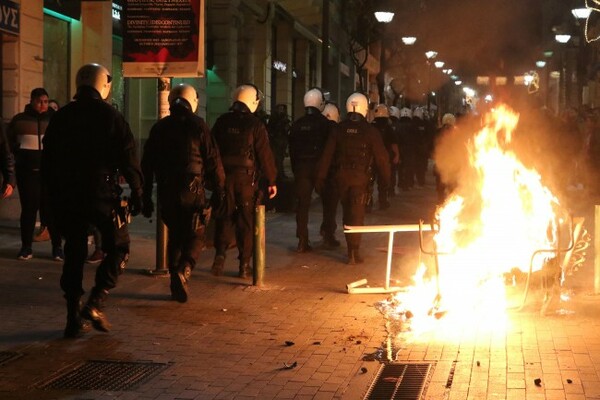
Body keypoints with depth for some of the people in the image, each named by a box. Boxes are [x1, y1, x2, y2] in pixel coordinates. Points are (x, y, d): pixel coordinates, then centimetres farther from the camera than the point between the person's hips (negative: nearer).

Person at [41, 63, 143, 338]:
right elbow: (128, 159, -8)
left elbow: (47, 160, 10)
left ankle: (74, 318, 9)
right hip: (102, 194, -4)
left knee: (74, 254, 10)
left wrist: (53, 195, 17)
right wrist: (137, 192, -1)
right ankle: (96, 302, -5)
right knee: (116, 247, 10)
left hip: (66, 198, 4)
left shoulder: (61, 117, 7)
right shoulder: (111, 117, -5)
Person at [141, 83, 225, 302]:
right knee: (196, 235, 3)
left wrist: (146, 198, 16)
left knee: (174, 235, 16)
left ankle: (176, 284, 16)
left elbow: (147, 165, 11)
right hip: (192, 190, -4)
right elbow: (213, 161, -5)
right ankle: (183, 271, -21)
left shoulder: (159, 128, 9)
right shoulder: (198, 125, -3)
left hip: (166, 191, 4)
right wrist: (219, 190, 3)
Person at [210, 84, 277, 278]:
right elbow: (264, 154, -7)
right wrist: (271, 180, -1)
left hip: (224, 176, 3)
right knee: (246, 220, 3)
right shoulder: (255, 124, -7)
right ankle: (244, 265, 5)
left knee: (224, 217, 12)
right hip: (246, 177, -3)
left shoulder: (221, 122, 5)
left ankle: (220, 256, 0)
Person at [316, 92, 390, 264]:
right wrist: (384, 179, 5)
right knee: (356, 214, -1)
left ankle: (351, 248, 26)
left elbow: (327, 155, 0)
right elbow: (381, 156, -4)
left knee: (347, 213, 16)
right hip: (360, 176, -3)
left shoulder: (339, 129, 2)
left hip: (342, 176, 3)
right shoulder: (370, 130, -5)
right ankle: (354, 252, -5)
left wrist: (320, 178, 3)